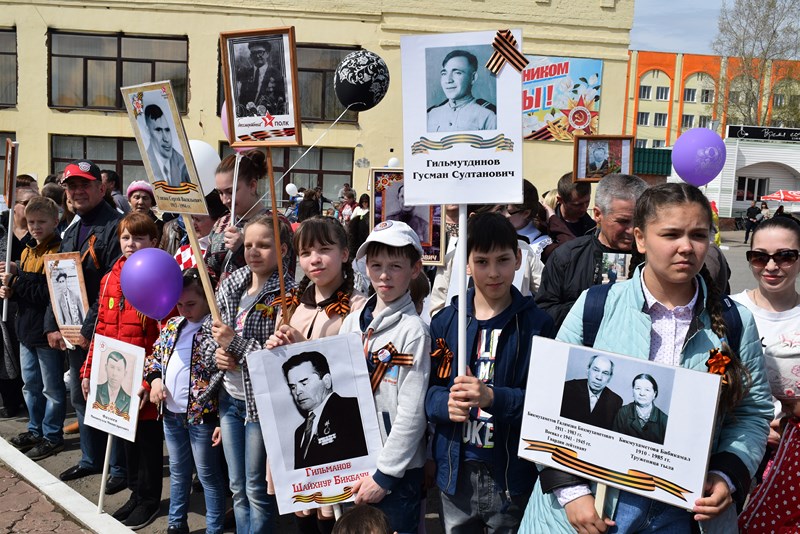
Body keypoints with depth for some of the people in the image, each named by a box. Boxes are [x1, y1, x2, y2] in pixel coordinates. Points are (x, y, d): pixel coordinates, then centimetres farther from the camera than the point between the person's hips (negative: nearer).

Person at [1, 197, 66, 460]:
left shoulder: (58, 251, -16)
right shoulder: (27, 251, 12)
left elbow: (49, 293, -23)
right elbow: (23, 289, 20)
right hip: (27, 329, 9)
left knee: (52, 388, 4)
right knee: (30, 385, 20)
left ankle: (52, 436, 16)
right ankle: (35, 430, 34)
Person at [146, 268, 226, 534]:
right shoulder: (172, 325, 7)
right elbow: (153, 356, 19)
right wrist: (155, 379, -2)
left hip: (202, 416, -7)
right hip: (170, 414, 7)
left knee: (208, 476, 7)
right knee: (178, 471, 22)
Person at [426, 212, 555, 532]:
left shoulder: (537, 325, -6)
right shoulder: (444, 322, 1)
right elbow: (427, 387, 1)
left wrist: (493, 398, -25)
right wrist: (446, 404, -20)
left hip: (512, 473, -2)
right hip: (455, 470, 2)